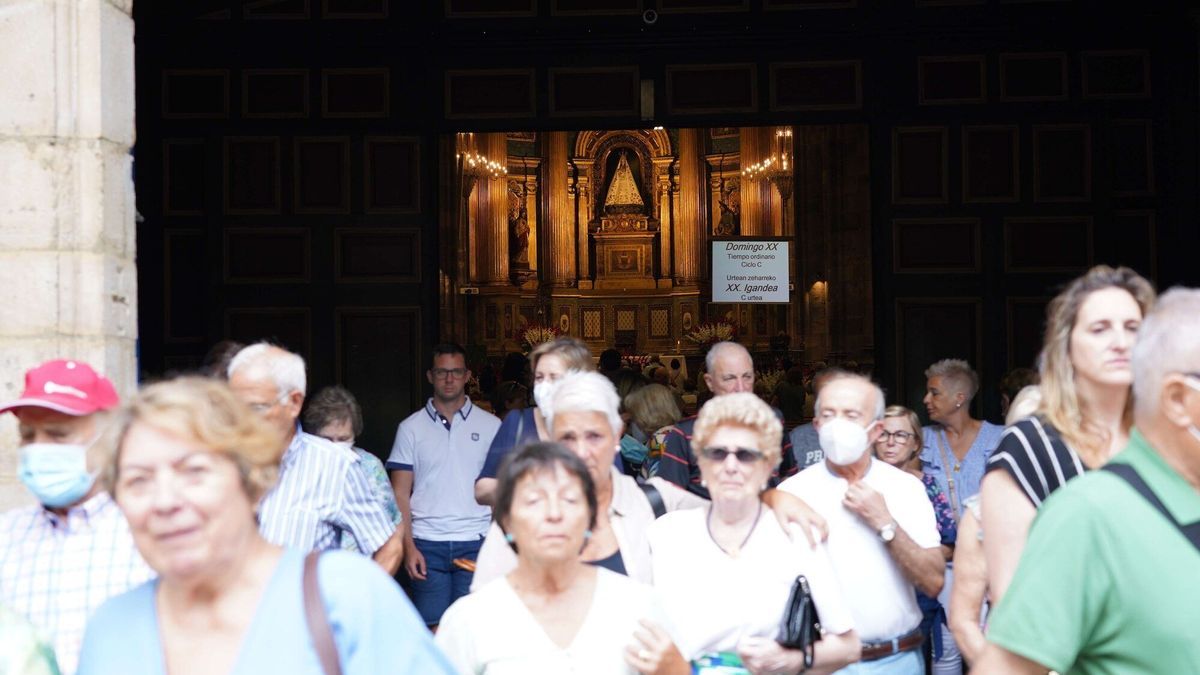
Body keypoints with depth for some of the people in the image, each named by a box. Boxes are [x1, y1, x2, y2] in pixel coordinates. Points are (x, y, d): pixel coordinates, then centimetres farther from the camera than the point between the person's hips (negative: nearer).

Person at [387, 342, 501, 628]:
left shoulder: (490, 425, 7)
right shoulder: (411, 428, 7)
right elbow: (400, 494, 6)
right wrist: (408, 547, -5)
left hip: (476, 543, 0)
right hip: (427, 545, 0)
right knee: (430, 628, 0)